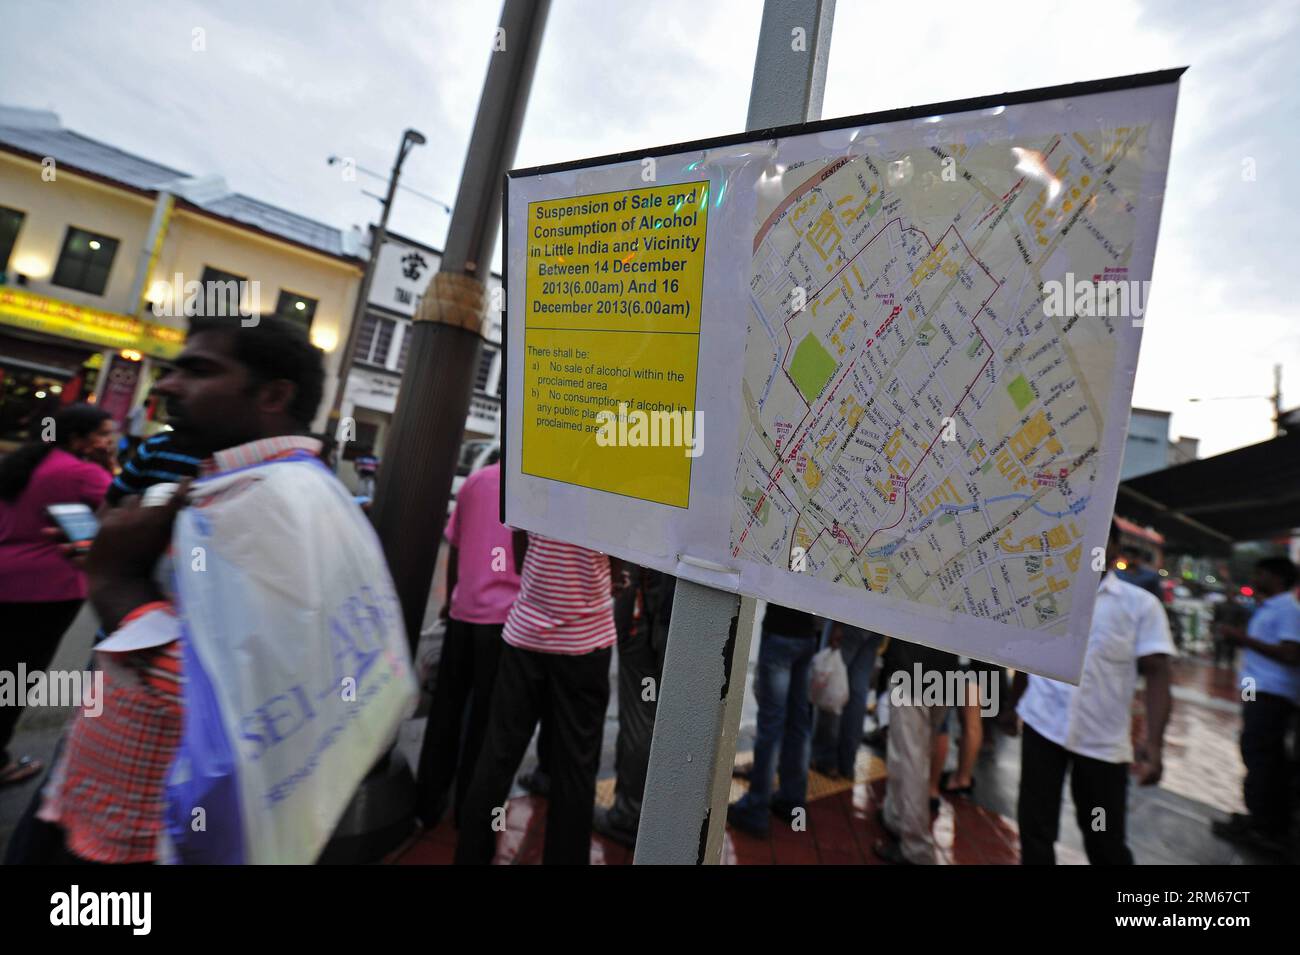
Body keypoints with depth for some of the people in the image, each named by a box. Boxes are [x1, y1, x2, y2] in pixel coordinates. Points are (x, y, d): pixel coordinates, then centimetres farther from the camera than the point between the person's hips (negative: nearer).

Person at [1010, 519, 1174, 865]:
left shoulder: (1141, 603, -4)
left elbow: (1156, 673, -10)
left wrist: (1154, 743, -21)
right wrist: (1012, 706, 19)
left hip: (1104, 740, -1)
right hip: (1041, 726, 1)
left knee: (1105, 838, 15)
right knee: (1035, 827, 6)